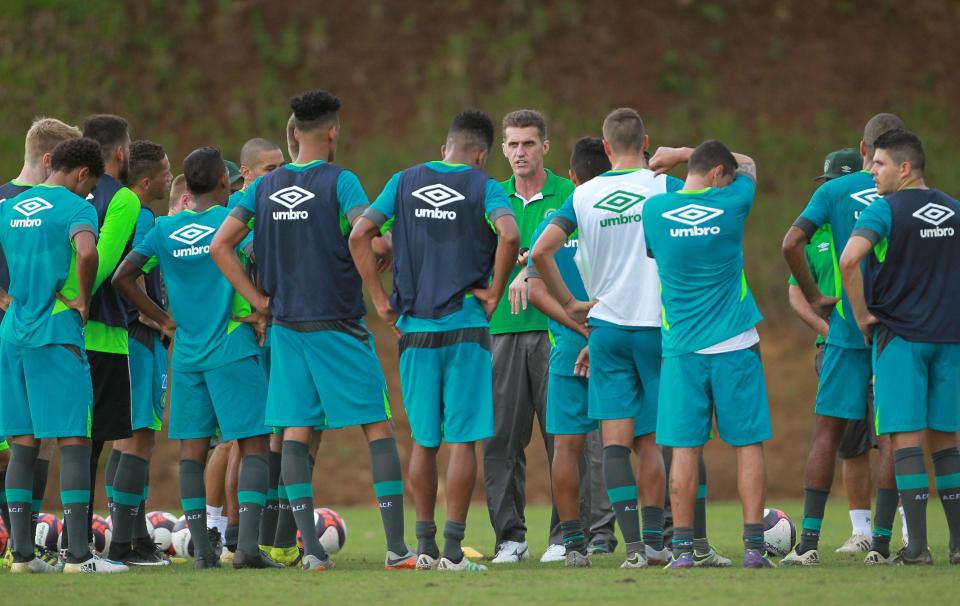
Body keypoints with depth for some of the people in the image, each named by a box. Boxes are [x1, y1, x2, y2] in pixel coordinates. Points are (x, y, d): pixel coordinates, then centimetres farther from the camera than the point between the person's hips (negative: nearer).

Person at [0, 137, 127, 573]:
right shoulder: (75, 208, -7)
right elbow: (86, 252, -26)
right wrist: (83, 299, -12)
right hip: (56, 335, -6)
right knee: (73, 441, -4)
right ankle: (78, 554, -8)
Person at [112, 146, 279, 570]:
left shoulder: (165, 230, 6)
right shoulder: (233, 219, -4)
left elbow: (123, 277, 4)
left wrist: (163, 319, 10)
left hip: (186, 355, 4)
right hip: (233, 351, -4)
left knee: (192, 448, 8)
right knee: (253, 444, -2)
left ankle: (201, 548, 3)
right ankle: (248, 543, -15)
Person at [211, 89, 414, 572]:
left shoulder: (265, 187, 7)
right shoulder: (339, 181, -8)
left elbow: (220, 246, 6)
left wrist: (259, 299, 8)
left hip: (285, 327, 4)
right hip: (338, 324, -4)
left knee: (296, 432, 5)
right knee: (377, 427, 1)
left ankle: (310, 548, -2)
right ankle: (396, 546, -3)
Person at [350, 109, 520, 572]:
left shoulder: (405, 182, 9)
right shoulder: (482, 187, -1)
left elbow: (359, 235, -1)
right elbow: (509, 235, -20)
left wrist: (381, 300, 3)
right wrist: (493, 293, -8)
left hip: (415, 327, 3)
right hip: (465, 326, -3)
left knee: (424, 441, 11)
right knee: (462, 439, 0)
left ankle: (425, 546, 12)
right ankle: (452, 549, -3)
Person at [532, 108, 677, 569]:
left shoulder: (584, 195, 2)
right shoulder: (664, 187, -3)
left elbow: (541, 251, -6)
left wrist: (569, 304, 5)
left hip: (606, 327, 1)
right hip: (658, 324, -1)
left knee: (615, 439, -2)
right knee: (650, 440, 7)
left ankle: (633, 543, -12)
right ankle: (654, 540, 9)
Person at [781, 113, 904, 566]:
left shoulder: (833, 192, 0)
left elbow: (790, 243, -9)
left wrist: (815, 298, 0)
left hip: (846, 328, 0)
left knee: (827, 432, 4)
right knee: (891, 437, 4)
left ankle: (809, 541, -2)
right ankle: (880, 542, 1)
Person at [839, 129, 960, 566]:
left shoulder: (885, 210, -9)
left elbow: (849, 259, -23)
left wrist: (863, 316, -12)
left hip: (899, 336, -5)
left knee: (907, 438, -4)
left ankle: (917, 545, -10)